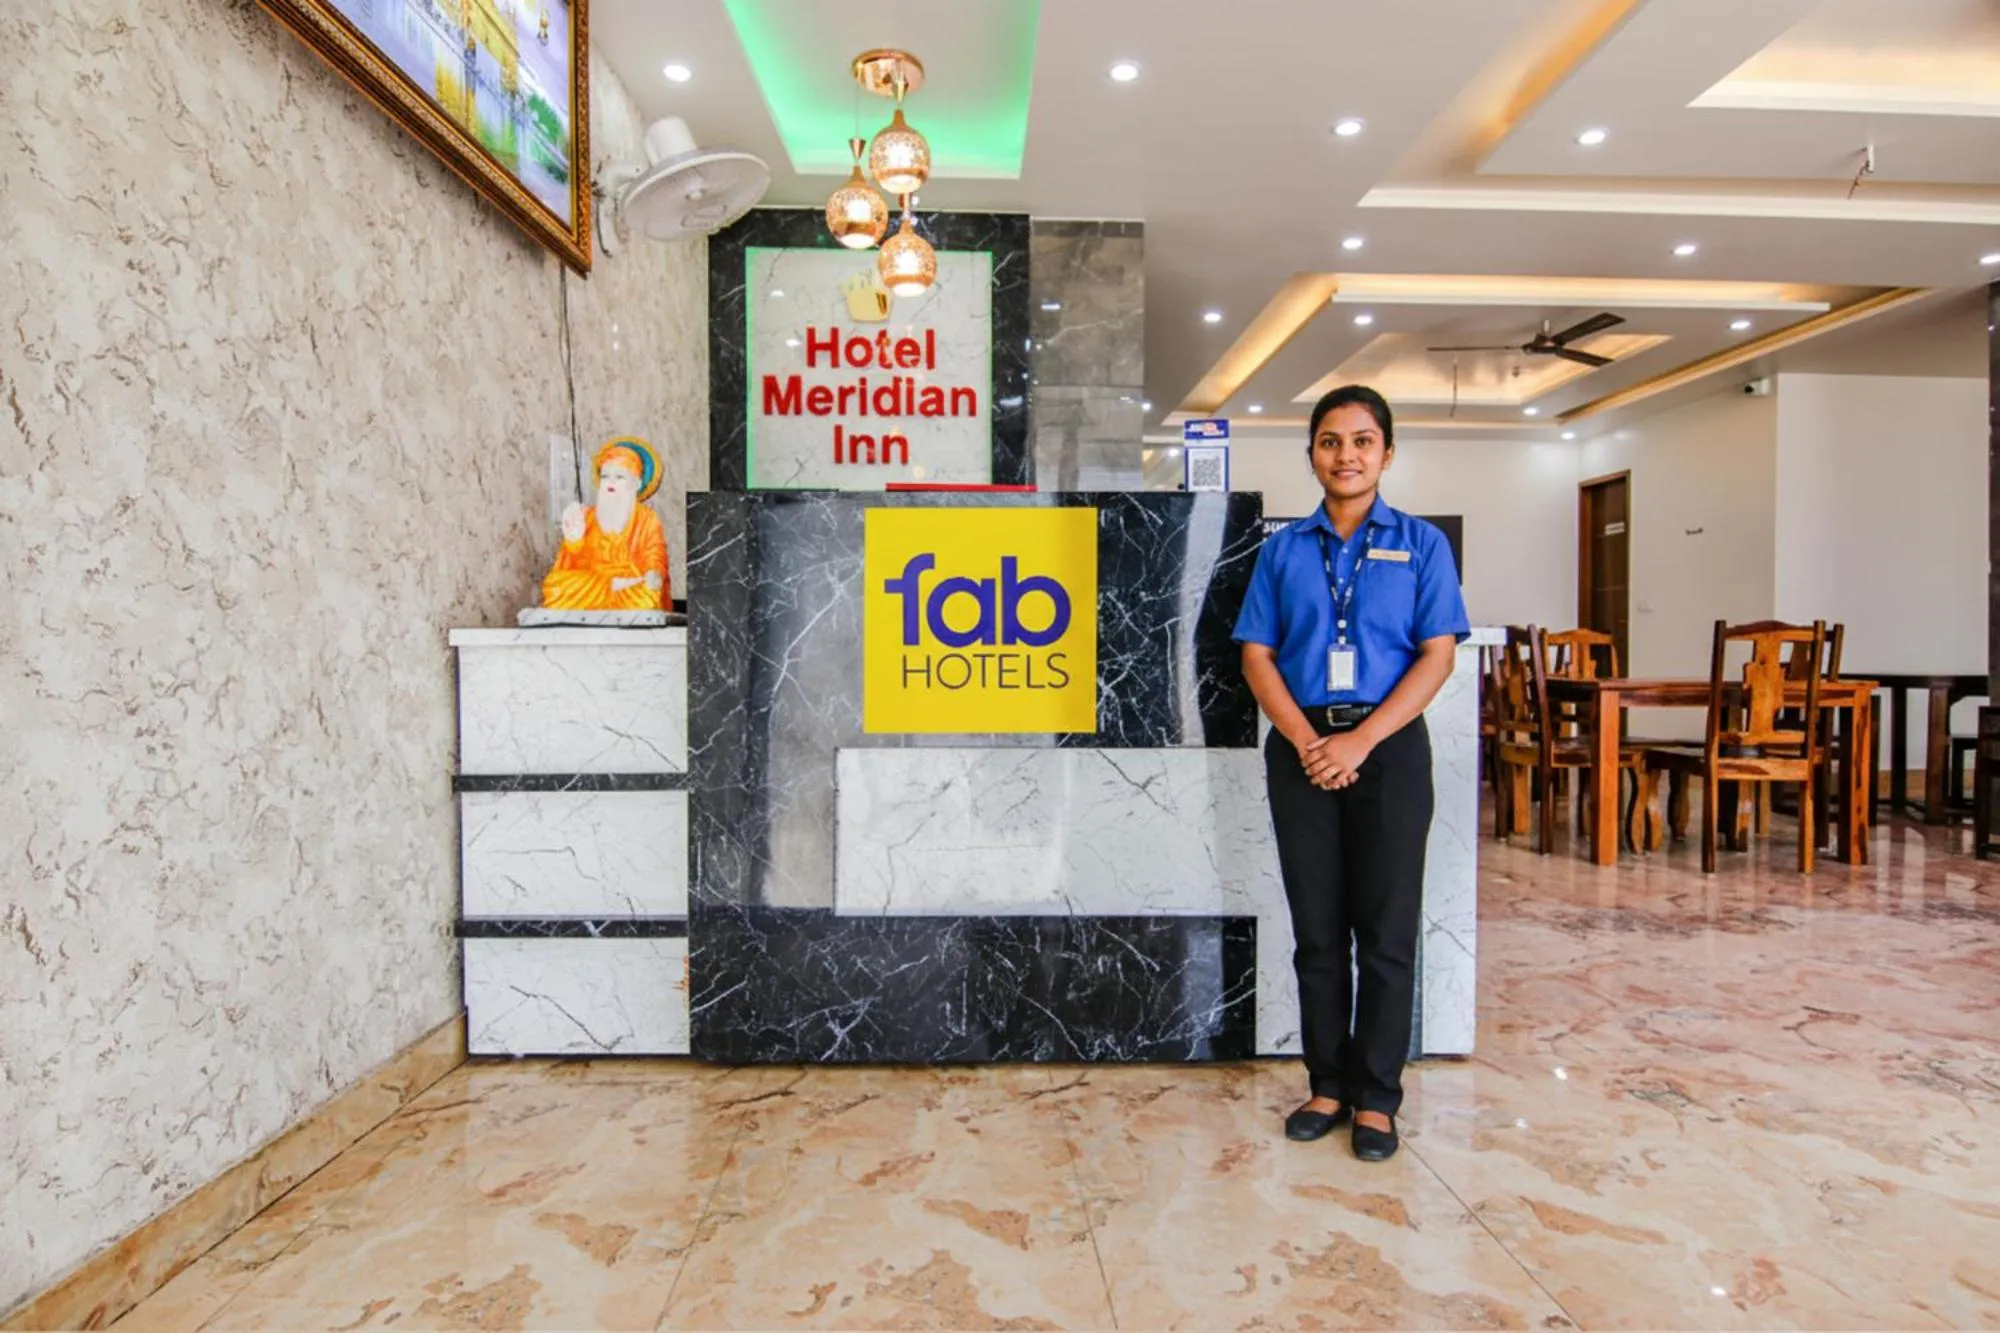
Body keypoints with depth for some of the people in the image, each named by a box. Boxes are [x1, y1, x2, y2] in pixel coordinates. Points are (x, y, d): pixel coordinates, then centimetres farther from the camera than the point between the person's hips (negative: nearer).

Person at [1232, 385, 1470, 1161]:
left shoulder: (1421, 544, 4)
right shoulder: (1283, 550, 9)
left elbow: (1436, 657, -4)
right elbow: (1256, 656, 3)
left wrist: (1360, 741, -14)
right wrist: (1307, 739, -12)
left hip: (1388, 746, -1)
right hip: (1301, 749, 2)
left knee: (1385, 930, 4)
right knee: (1317, 930, 9)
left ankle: (1377, 1097, 19)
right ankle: (1328, 1085, 23)